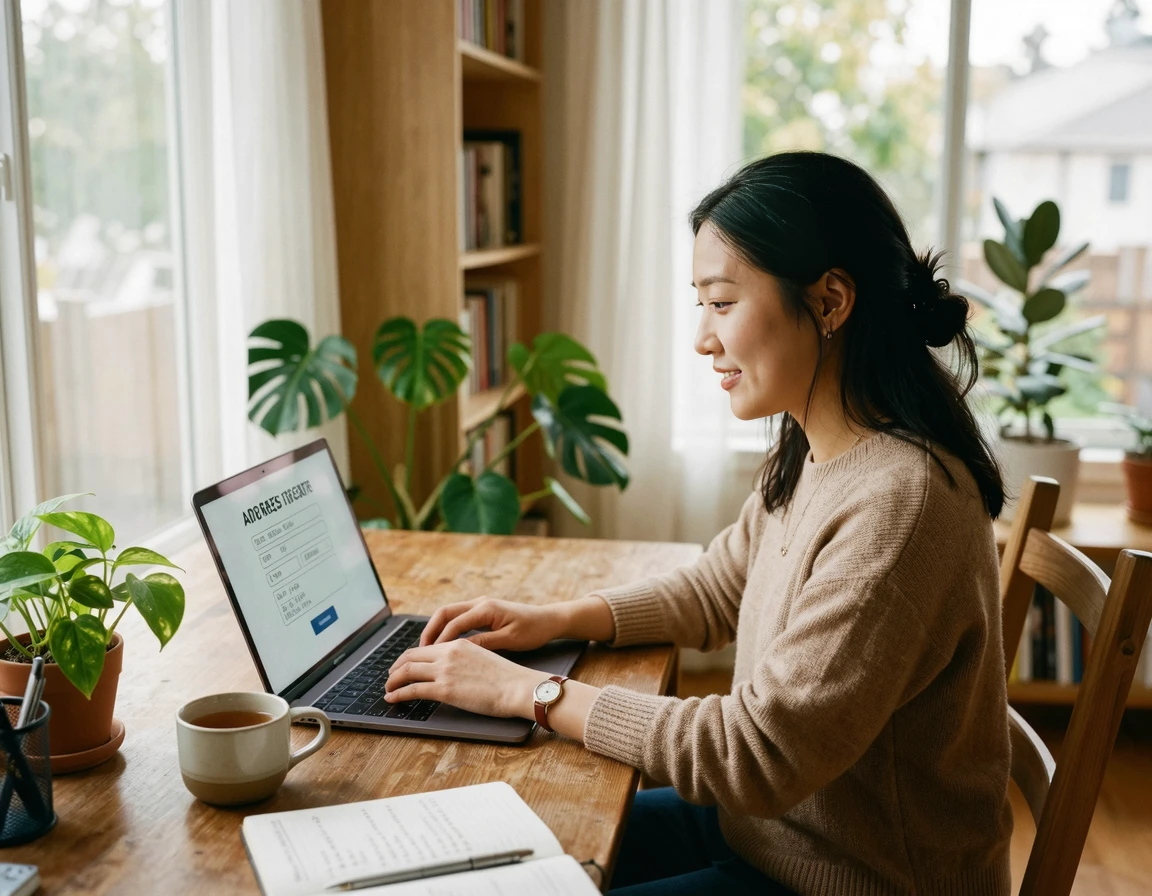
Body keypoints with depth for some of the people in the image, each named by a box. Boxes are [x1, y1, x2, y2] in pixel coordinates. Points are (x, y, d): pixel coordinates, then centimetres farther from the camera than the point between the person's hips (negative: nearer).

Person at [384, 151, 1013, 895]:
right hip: (773, 822, 8)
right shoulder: (812, 453, 0)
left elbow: (759, 754, -28)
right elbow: (719, 586, 15)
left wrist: (531, 692, -21)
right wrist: (560, 619, 1)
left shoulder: (898, 502, -30)